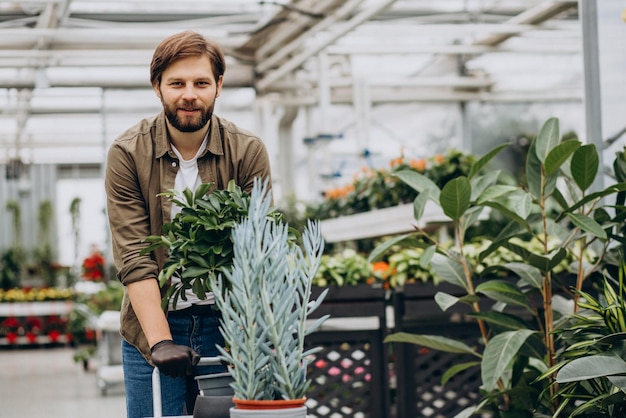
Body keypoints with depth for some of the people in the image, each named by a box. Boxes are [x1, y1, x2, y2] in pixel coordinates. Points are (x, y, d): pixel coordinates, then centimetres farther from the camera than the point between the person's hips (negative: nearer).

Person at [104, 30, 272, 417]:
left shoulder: (249, 152, -4)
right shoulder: (128, 154, -6)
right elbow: (134, 259, -12)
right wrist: (161, 341, -22)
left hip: (227, 324, 1)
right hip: (152, 326, 0)